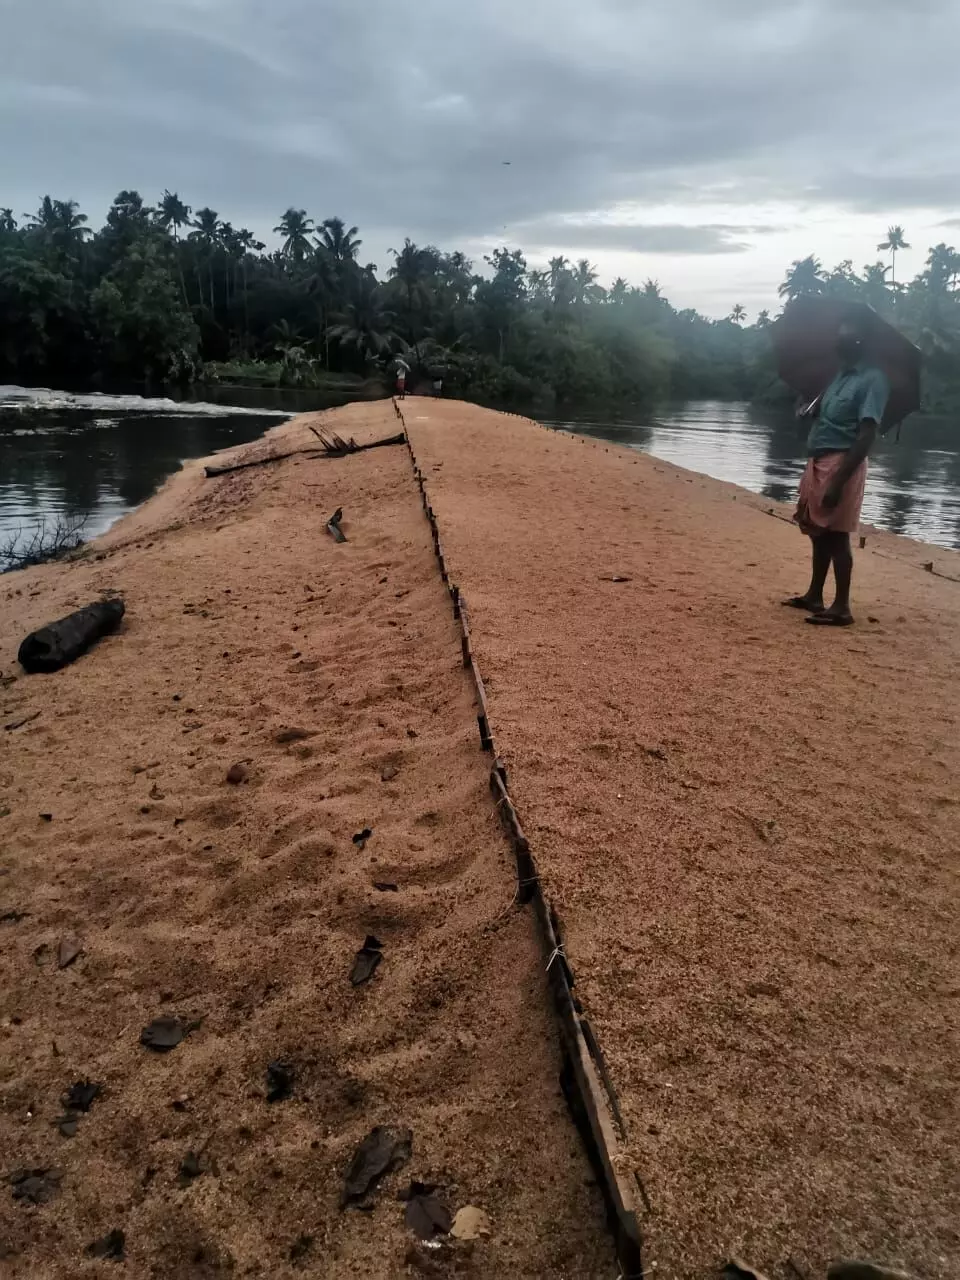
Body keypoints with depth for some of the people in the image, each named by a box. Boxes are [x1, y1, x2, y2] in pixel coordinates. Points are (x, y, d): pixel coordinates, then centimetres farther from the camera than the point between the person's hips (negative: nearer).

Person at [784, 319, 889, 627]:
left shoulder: (872, 379, -12)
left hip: (842, 464, -9)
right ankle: (814, 596, 27)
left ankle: (842, 607, 0)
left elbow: (867, 435, -20)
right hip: (818, 462, 9)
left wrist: (839, 480, -25)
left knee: (836, 535, -6)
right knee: (818, 532, 15)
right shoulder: (842, 374, 16)